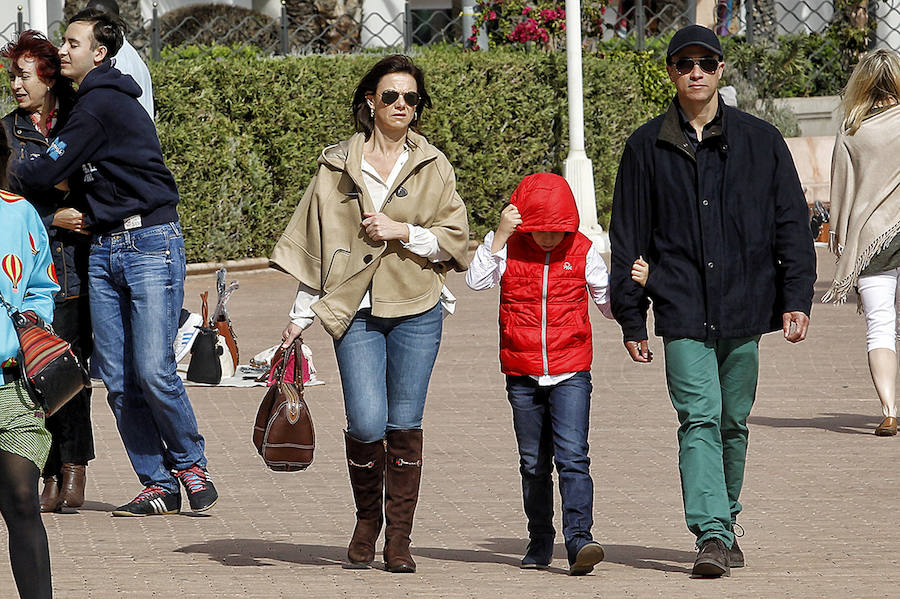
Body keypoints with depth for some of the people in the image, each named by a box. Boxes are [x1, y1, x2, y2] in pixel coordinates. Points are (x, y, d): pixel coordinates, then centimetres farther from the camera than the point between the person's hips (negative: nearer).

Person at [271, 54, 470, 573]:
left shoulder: (433, 167, 6)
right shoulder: (338, 165, 7)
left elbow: (455, 239, 3)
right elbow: (316, 242, 9)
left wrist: (402, 232, -11)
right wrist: (302, 314, 7)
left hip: (416, 310, 0)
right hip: (356, 311, 0)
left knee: (405, 425, 0)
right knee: (366, 424, -10)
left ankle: (399, 538, 8)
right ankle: (367, 521, 14)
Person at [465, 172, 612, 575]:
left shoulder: (582, 251, 1)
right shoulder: (507, 248, 0)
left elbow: (609, 305, 9)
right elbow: (477, 281, -16)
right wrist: (500, 236, -21)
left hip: (570, 374, -2)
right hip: (522, 375, 2)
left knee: (572, 455, -16)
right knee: (533, 464, 10)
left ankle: (579, 540, -22)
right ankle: (540, 542, 22)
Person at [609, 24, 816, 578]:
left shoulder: (761, 141, 6)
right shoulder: (648, 147, 6)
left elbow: (792, 224, 7)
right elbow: (628, 237, 8)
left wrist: (796, 298, -2)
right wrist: (631, 318, 5)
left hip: (744, 304, 1)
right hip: (682, 309, -1)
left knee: (733, 422, 10)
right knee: (699, 419, -13)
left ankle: (726, 523, 27)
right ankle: (712, 535, -19)